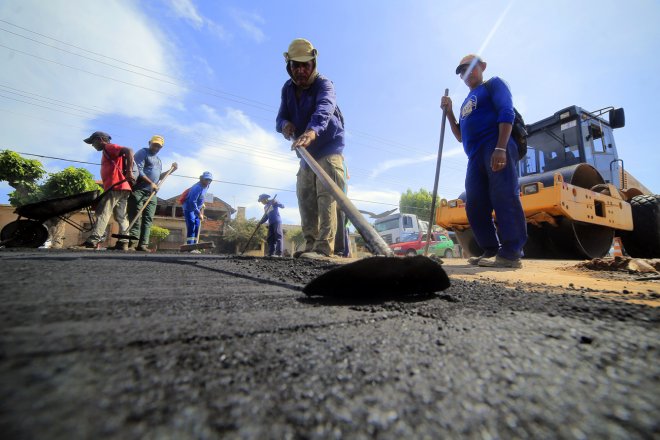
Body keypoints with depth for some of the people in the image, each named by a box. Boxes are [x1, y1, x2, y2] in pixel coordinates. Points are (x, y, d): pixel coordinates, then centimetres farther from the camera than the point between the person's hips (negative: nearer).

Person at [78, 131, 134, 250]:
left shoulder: (109, 147, 1)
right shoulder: (107, 152, 30)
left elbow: (129, 151, -18)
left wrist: (129, 172, -26)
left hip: (115, 187, -10)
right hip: (120, 187, 10)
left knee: (103, 213, -12)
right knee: (121, 217, 4)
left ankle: (93, 241, -15)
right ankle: (123, 243, 2)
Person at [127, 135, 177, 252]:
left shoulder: (159, 160, 24)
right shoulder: (142, 153, 0)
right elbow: (138, 171, -12)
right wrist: (151, 183, -18)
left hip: (152, 193, 8)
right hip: (139, 190, -7)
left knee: (148, 219, 2)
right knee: (135, 217, -10)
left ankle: (143, 244, 2)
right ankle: (132, 242, -11)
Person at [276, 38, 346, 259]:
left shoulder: (324, 85, -14)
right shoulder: (288, 88, 6)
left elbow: (324, 108, -36)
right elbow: (280, 117, 2)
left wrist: (312, 131, -57)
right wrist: (285, 124, -23)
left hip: (328, 150, -7)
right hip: (306, 153, 7)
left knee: (326, 198, -17)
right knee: (305, 200, 4)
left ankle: (323, 248, -19)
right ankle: (311, 245, 11)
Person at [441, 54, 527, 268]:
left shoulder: (493, 83, 12)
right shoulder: (467, 102, 31)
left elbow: (506, 112, -5)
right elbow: (460, 136, 28)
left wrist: (500, 148, -20)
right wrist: (449, 112, 17)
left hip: (496, 148, -7)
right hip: (475, 156, 8)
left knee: (504, 198, -16)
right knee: (475, 206, 0)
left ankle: (511, 253, -17)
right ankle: (490, 251, 5)